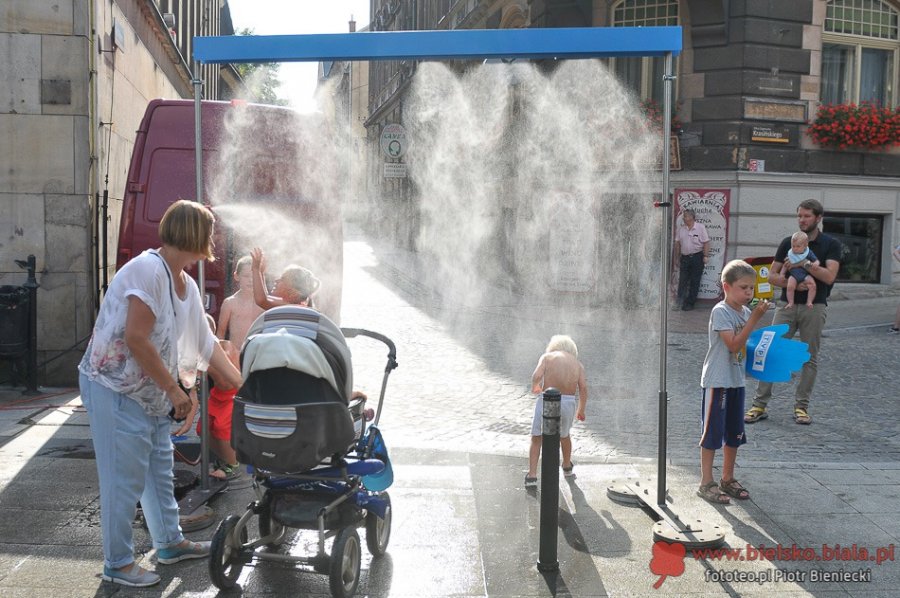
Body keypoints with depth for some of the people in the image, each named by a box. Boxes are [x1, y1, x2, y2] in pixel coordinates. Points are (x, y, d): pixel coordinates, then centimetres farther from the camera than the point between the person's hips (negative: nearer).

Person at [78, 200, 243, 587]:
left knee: (160, 472, 18)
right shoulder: (147, 270, -22)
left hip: (151, 394, 9)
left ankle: (170, 543, 34)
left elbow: (206, 343, 14)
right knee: (124, 479, -1)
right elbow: (136, 339, -27)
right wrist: (175, 389, -21)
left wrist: (244, 385, 14)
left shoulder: (186, 284, 7)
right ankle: (117, 563, 13)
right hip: (116, 390, -9)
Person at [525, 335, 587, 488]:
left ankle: (532, 475, -2)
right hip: (568, 402, 3)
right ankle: (567, 467, 47)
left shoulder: (547, 357, 7)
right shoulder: (577, 363, 14)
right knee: (564, 435, 29)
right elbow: (583, 388, 2)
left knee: (536, 439, 9)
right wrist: (581, 410, 13)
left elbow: (536, 375, -11)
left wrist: (534, 387, 10)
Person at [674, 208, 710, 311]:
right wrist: (678, 257, 8)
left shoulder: (700, 228, -3)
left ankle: (690, 303, 9)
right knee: (682, 281, 0)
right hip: (685, 257, 3)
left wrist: (705, 256, -10)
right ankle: (679, 302, 3)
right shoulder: (680, 229, 7)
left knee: (695, 282, 3)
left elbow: (706, 243, -4)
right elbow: (677, 244, 11)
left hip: (697, 257, -3)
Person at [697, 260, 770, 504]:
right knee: (712, 432, 0)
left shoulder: (745, 312, 7)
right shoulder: (720, 312, -16)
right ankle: (706, 483, 8)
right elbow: (734, 345, -24)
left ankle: (728, 479, 28)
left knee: (734, 433, 15)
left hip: (737, 380, 8)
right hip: (717, 381, -8)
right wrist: (754, 318, -25)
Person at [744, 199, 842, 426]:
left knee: (810, 358, 4)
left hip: (814, 306, -2)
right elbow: (772, 275, 6)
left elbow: (829, 276, -13)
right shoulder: (788, 242, 8)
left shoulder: (831, 244, 1)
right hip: (787, 305, 2)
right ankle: (760, 404, 1)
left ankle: (801, 406, 14)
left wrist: (805, 263, -19)